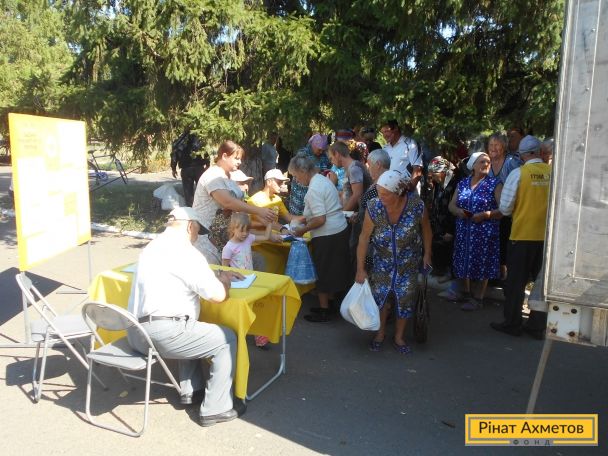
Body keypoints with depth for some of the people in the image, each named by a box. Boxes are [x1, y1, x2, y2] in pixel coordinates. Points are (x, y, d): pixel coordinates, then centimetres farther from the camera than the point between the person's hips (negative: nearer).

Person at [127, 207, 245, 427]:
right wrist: (224, 280, 7)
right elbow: (218, 295, -13)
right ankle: (215, 409, 6)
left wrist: (219, 273, 24)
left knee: (190, 327, 34)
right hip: (161, 334, -10)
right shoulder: (184, 251, -13)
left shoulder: (153, 246, 17)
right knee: (227, 339, 3)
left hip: (135, 332, 10)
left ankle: (190, 390, 32)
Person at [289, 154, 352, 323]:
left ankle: (323, 311, 16)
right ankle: (327, 303, 31)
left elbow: (320, 219, -23)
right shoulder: (323, 179, 10)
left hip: (327, 236, -9)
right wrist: (305, 218, 17)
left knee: (323, 273, 4)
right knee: (334, 271, 17)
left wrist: (303, 230, -11)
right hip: (340, 230, 9)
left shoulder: (314, 189, -20)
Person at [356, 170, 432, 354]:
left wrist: (427, 254, 4)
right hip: (383, 261, 0)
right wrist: (360, 268, -13)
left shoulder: (417, 205, -25)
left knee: (405, 298, 5)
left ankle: (399, 337, 27)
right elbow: (364, 237, -16)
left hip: (408, 262, 0)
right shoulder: (374, 207, -24)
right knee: (380, 295, 4)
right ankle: (380, 332, 30)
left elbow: (426, 230, -5)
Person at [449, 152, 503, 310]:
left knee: (482, 264, 1)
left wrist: (485, 215, -21)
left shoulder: (495, 184, -2)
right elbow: (451, 205, 10)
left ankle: (478, 298, 14)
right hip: (464, 232, 4)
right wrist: (458, 211, -12)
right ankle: (468, 294, 25)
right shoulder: (462, 183, 10)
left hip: (485, 233, -4)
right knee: (464, 263, 8)